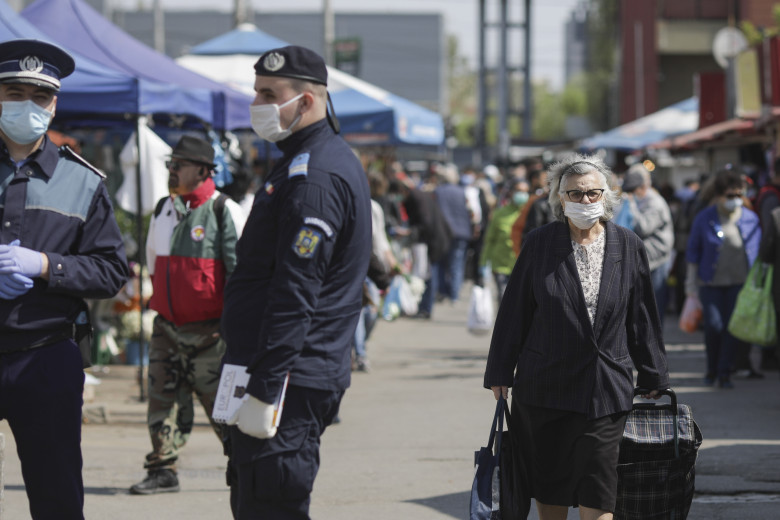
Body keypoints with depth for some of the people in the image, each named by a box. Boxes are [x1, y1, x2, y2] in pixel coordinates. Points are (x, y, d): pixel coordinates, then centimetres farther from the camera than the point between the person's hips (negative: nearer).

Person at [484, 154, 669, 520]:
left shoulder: (628, 247, 3)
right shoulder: (539, 243, 0)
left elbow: (643, 316, 9)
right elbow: (514, 311, 3)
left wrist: (652, 377, 12)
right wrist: (500, 372, 3)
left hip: (606, 390, -1)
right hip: (544, 387, 1)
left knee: (597, 489, -7)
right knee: (548, 483, 9)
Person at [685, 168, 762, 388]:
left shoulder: (751, 219, 1)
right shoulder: (704, 219, -1)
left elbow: (758, 253, 8)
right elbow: (693, 252, 6)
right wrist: (691, 282, 5)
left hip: (740, 282, 1)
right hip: (711, 283, -1)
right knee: (713, 325, -8)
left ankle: (724, 372, 3)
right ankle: (712, 370, 13)